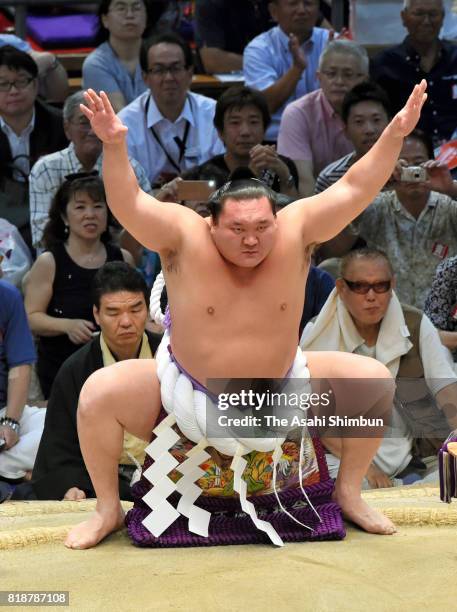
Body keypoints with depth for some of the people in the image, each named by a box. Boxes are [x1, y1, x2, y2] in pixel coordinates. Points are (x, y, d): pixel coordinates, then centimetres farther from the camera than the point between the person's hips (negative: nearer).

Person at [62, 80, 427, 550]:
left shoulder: (295, 232, -15)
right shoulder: (186, 238, -20)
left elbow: (353, 190, -17)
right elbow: (129, 204, -31)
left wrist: (395, 135, -28)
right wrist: (114, 146, -48)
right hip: (186, 391, -2)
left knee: (375, 381, -10)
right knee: (98, 393, -23)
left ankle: (349, 493, 11)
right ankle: (108, 509, 0)